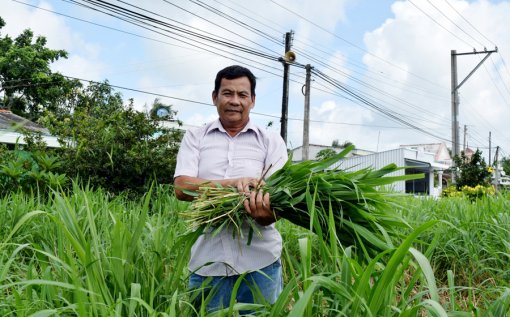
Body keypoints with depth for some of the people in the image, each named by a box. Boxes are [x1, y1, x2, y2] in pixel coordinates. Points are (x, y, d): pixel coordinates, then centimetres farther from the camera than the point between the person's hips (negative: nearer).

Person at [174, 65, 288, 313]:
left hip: (259, 261, 0)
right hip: (207, 262, 1)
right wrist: (233, 184, -23)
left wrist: (266, 211, -29)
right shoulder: (195, 138, 5)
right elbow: (182, 187, -9)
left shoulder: (271, 141, 4)